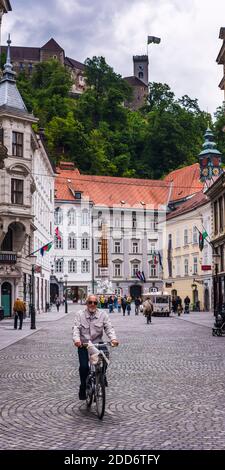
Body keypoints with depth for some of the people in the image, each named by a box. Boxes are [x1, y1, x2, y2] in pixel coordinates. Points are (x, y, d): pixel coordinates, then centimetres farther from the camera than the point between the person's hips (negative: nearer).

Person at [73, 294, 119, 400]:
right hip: (83, 345, -1)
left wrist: (113, 338, -24)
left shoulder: (103, 314, 4)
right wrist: (76, 339, -29)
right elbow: (76, 328, -9)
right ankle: (83, 387, 9)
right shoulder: (80, 314, 2)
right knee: (83, 366, -13)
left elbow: (109, 328, -4)